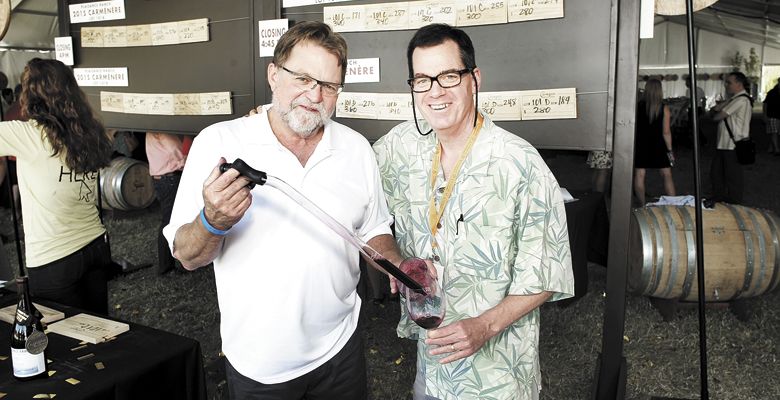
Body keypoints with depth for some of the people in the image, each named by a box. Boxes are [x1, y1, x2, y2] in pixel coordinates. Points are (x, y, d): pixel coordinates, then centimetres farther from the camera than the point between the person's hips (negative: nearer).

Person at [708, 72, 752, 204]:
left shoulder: (741, 100, -17)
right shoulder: (733, 99, 17)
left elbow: (718, 117, -19)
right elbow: (712, 113, 13)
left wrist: (716, 114, 4)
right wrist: (717, 107, -9)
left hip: (734, 145, -10)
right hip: (723, 143, 10)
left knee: (733, 177, 1)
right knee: (716, 172, 17)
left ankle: (734, 205, 13)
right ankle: (717, 199, 31)